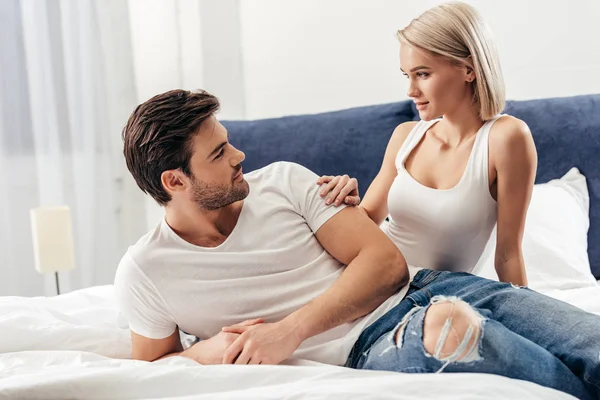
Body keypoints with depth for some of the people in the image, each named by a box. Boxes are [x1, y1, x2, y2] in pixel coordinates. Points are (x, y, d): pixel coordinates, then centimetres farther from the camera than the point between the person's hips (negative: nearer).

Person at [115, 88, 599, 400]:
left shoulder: (282, 181, 3)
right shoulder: (143, 274, -1)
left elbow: (387, 261, -2)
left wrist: (290, 331, -14)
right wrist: (206, 353, -10)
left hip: (419, 288, 4)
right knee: (447, 323, -37)